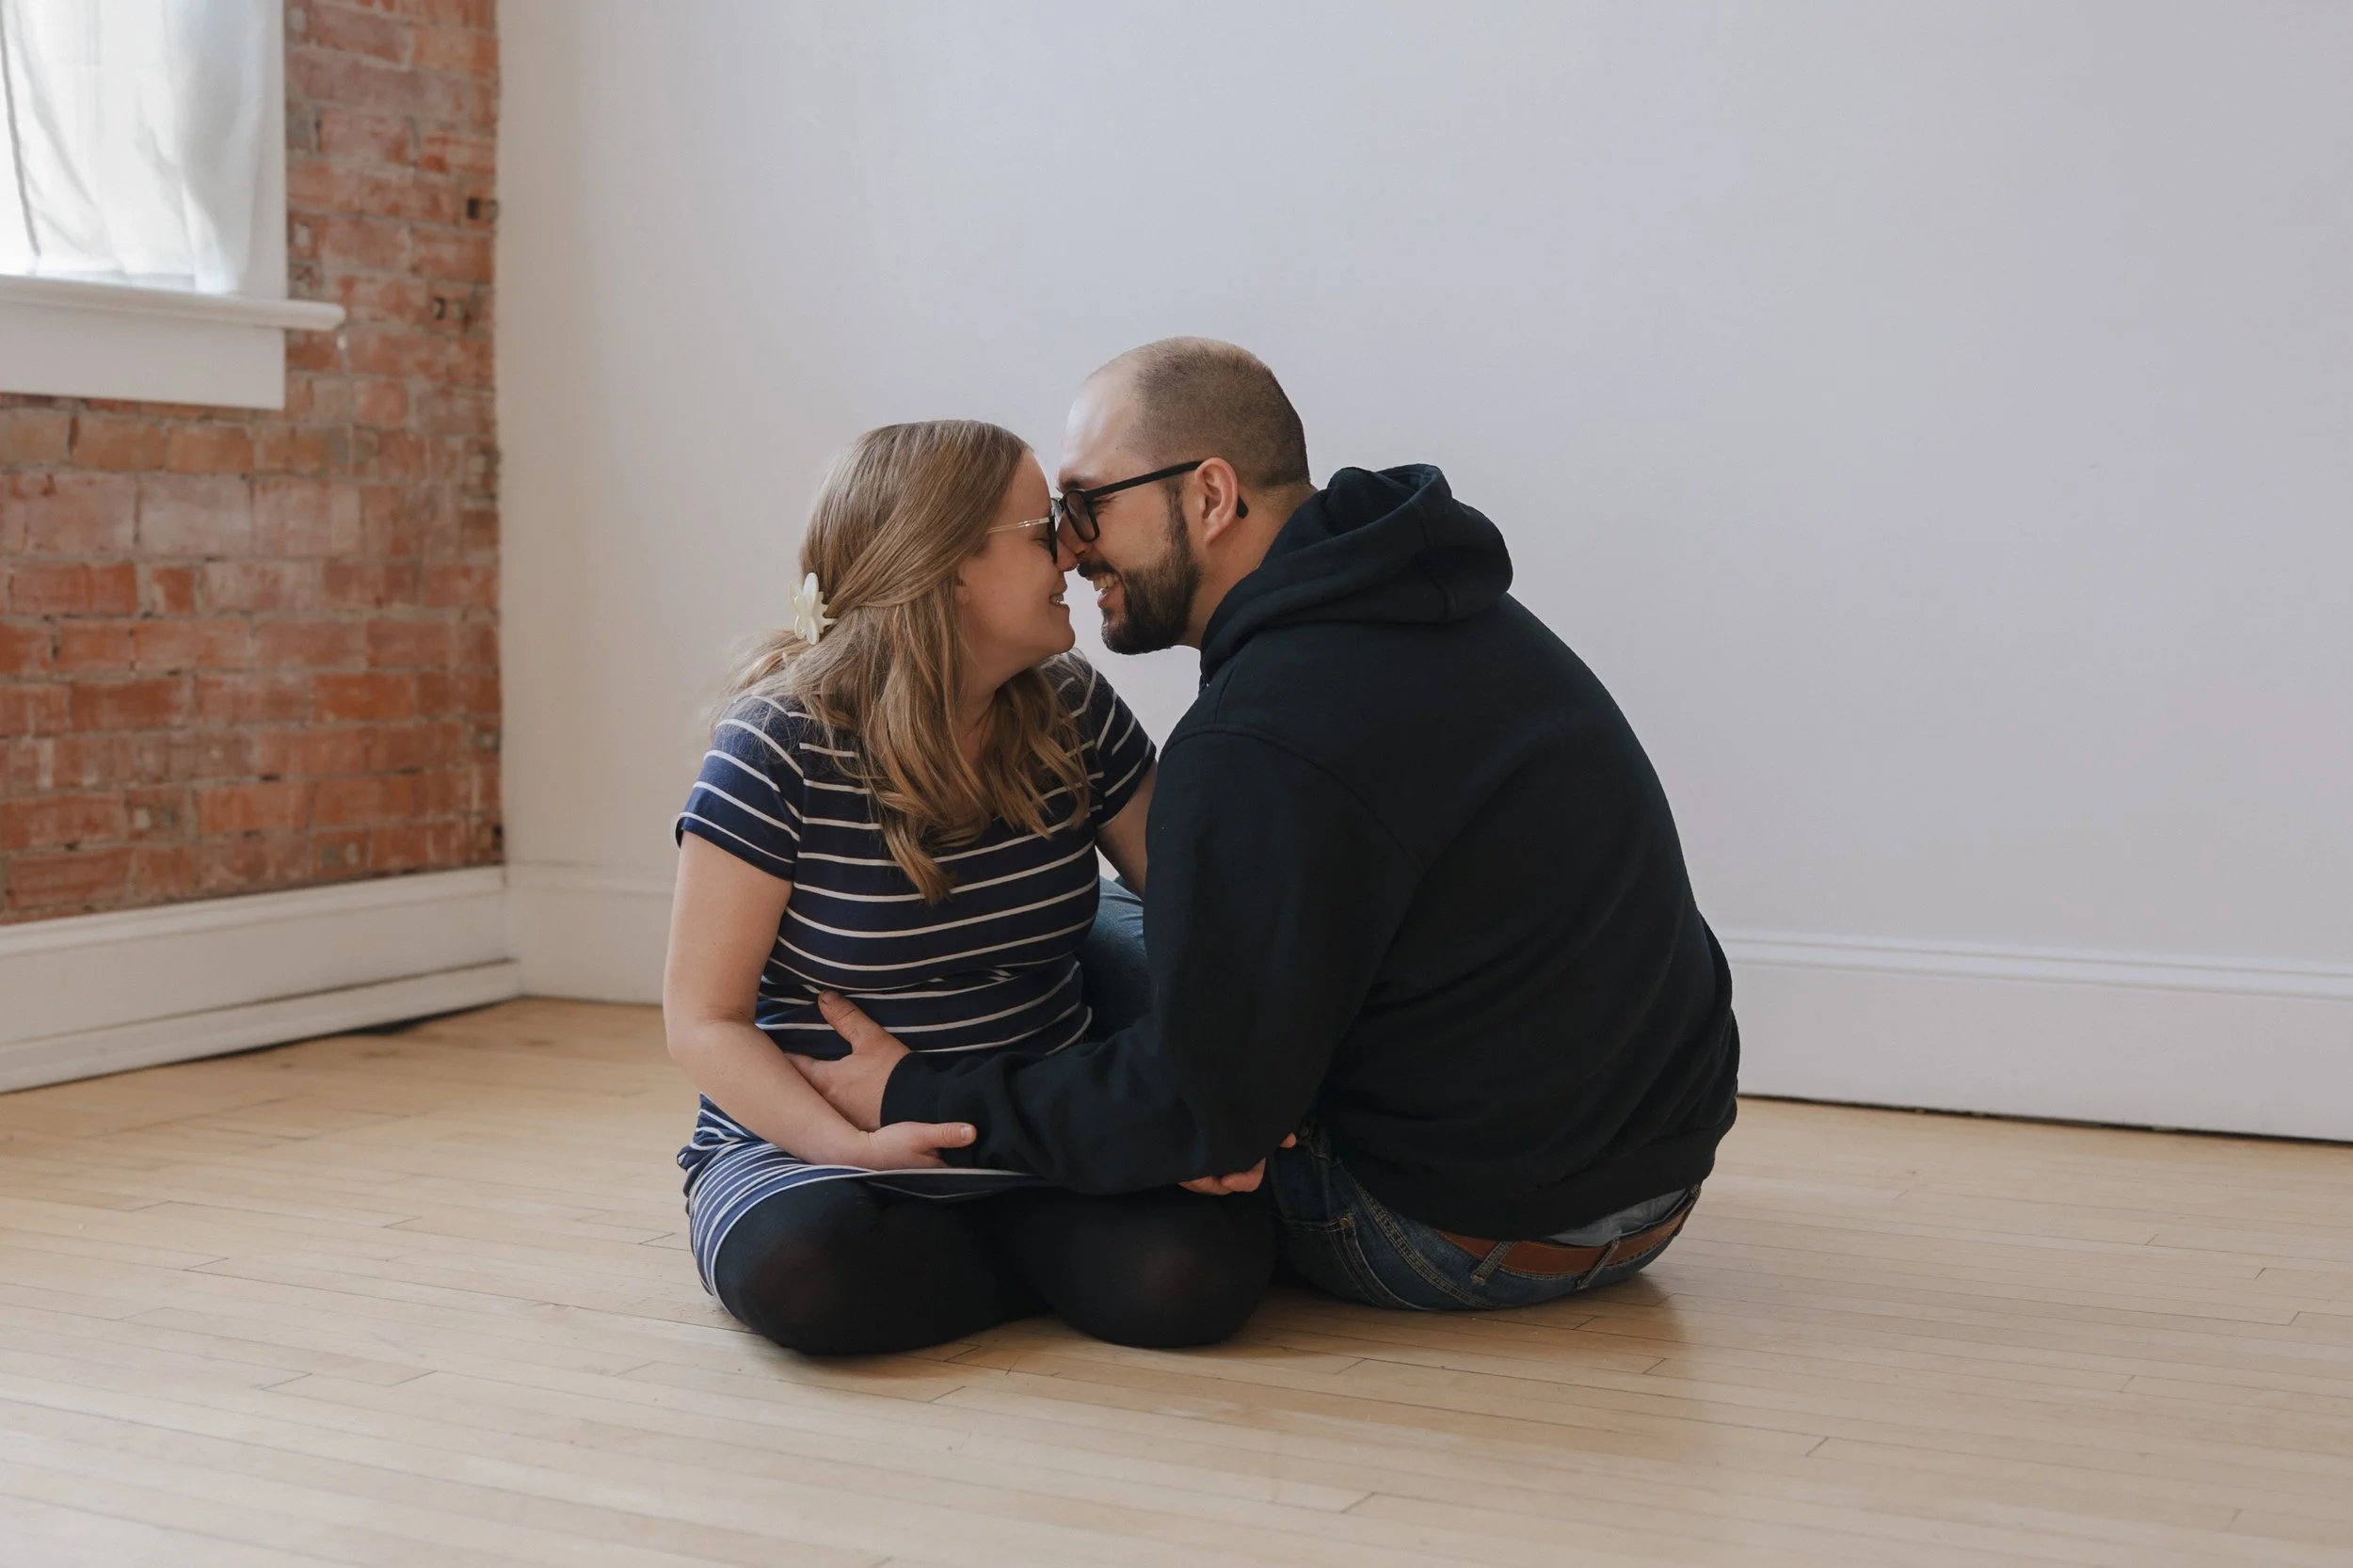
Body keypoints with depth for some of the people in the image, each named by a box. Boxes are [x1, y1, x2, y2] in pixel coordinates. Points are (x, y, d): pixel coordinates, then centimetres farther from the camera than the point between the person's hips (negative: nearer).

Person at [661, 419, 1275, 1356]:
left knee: (1197, 1275, -27)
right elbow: (704, 1020, -13)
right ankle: (1068, 1261, -6)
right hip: (812, 1132, -2)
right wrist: (854, 1147, -31)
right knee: (801, 1265, -37)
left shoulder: (1071, 711, -1)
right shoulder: (780, 747, -15)